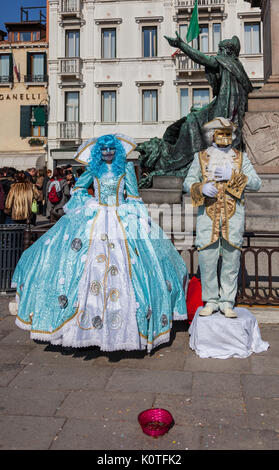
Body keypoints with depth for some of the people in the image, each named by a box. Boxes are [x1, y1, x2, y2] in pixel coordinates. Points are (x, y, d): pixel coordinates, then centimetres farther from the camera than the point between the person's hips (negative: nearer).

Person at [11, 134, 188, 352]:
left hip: (124, 220, -1)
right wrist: (89, 202, 10)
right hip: (94, 218, 1)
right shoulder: (94, 168, 10)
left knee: (124, 263, -7)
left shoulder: (126, 167, 6)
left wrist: (139, 215, 2)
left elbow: (134, 194, 8)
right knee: (90, 263, -5)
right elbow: (79, 188, 23)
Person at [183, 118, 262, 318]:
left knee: (231, 258, 1)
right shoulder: (201, 157, 12)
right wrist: (201, 187, -13)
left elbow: (256, 183, 4)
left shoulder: (241, 157, 13)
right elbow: (188, 182, 8)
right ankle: (211, 301, 11)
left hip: (233, 214, 1)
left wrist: (233, 176, -9)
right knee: (207, 258, -2)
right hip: (208, 214, 0)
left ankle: (227, 302, 12)